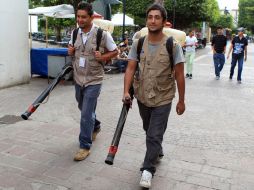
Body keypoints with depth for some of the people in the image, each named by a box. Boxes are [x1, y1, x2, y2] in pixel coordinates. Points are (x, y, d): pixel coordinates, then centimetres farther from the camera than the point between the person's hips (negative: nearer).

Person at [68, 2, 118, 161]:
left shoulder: (103, 34, -12)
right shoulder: (75, 33, 3)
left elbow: (115, 51, -2)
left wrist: (102, 57, -19)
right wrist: (70, 51, -5)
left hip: (93, 80, -6)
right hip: (78, 78, 6)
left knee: (86, 114, -7)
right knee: (84, 109, 22)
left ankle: (85, 146, 7)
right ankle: (95, 127, 50)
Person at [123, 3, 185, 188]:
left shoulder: (173, 45, -12)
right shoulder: (138, 43, -3)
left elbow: (179, 75, -8)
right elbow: (130, 68, -5)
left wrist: (181, 100, -4)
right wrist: (126, 91, -18)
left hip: (163, 99, -4)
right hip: (142, 97, 4)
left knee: (154, 135, -3)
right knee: (150, 131, 22)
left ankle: (148, 170, 13)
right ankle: (158, 149, 50)